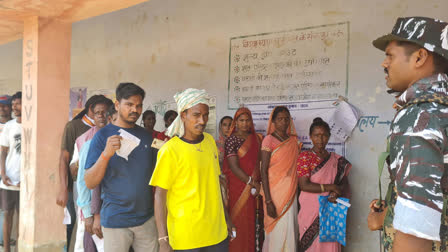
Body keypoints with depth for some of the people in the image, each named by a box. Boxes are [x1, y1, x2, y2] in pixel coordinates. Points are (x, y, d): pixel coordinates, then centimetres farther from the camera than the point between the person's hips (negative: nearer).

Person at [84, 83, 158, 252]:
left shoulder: (146, 136, 7)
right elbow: (90, 183, -11)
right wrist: (106, 154, -26)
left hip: (147, 218, 4)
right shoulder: (103, 135, -6)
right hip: (115, 220, -4)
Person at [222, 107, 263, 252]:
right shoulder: (232, 140, -7)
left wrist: (258, 183, 2)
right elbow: (234, 167, -13)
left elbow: (260, 161, 13)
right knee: (239, 222, 1)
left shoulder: (256, 138, 10)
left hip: (254, 187, 5)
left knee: (251, 221, 10)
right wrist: (252, 183, -13)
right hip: (238, 187, -5)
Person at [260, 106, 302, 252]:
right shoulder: (269, 140, -7)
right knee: (276, 230, -1)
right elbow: (264, 171, -11)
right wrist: (268, 201, -16)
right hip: (275, 192, -5)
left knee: (290, 230, 7)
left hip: (291, 192, 5)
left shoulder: (294, 140, 10)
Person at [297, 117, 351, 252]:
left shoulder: (337, 160, 10)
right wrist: (330, 187, -14)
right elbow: (304, 185, -11)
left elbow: (345, 183, 7)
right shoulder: (304, 157, -3)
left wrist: (337, 193, -14)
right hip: (311, 212, -3)